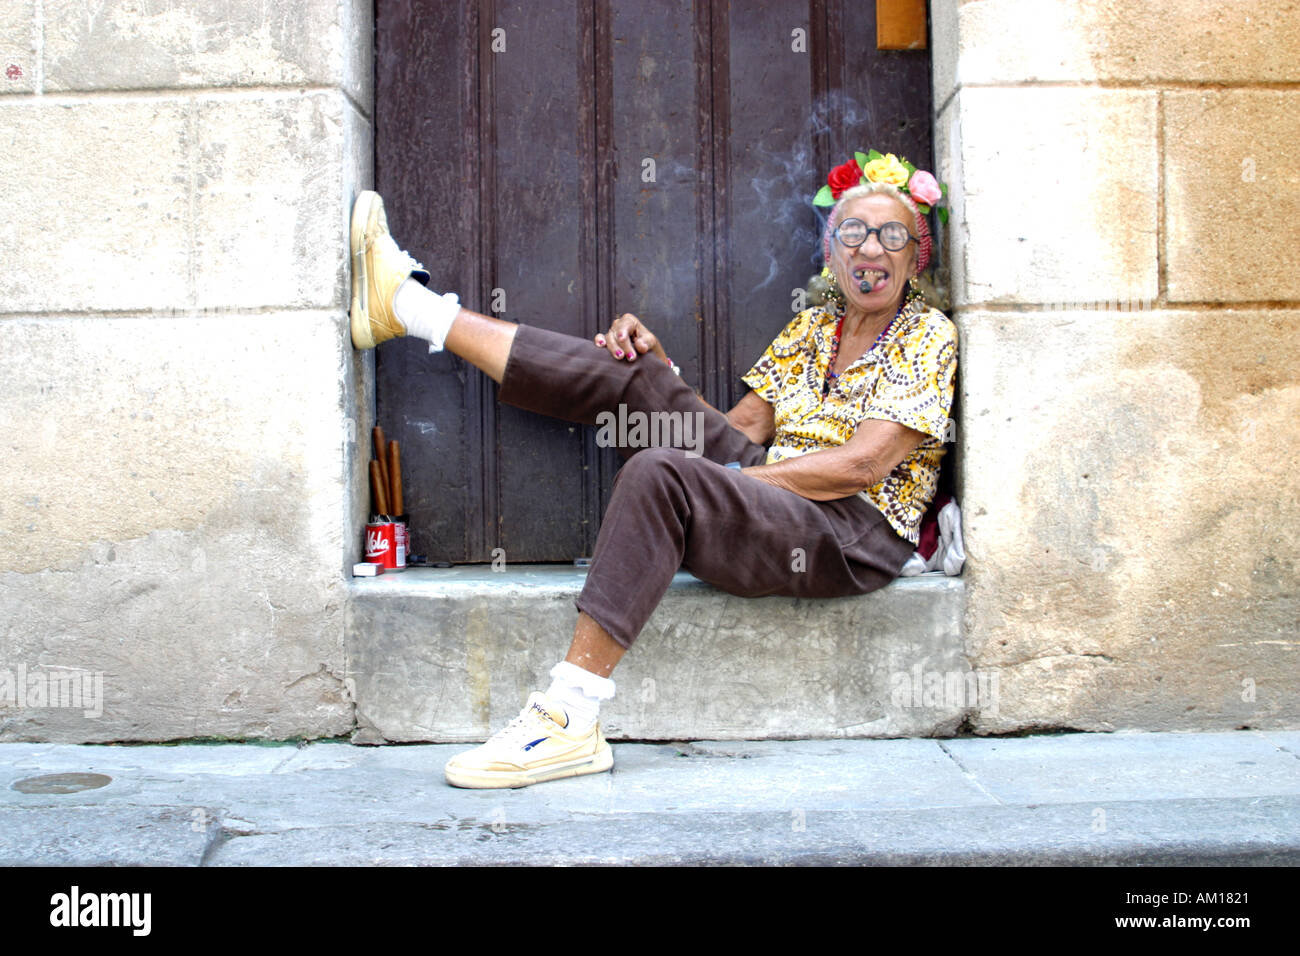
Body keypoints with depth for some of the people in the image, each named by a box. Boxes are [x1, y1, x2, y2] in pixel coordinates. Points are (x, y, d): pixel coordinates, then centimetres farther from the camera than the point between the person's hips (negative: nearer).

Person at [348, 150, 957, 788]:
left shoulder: (928, 335, 0)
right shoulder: (812, 326, 19)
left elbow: (860, 465, -12)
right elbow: (739, 428, 12)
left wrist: (740, 475, -15)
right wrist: (659, 369, -1)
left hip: (857, 532, -6)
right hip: (775, 495, 6)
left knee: (657, 474, -33)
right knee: (632, 377, -7)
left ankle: (569, 724, -33)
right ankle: (407, 304, -3)